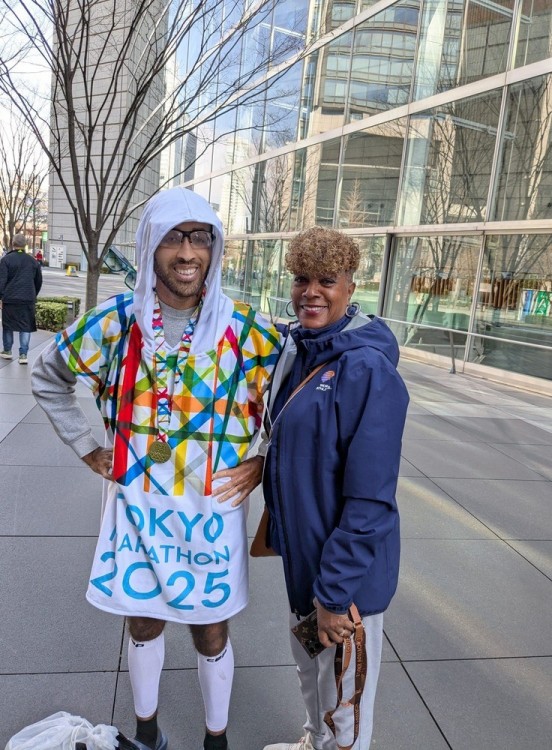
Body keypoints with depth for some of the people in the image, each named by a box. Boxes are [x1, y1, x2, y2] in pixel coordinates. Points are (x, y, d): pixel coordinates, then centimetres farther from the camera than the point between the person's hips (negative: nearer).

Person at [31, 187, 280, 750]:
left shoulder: (244, 330, -11)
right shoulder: (116, 321, -6)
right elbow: (48, 376, 9)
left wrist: (264, 462, -7)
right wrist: (87, 448, 3)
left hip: (211, 509, -1)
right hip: (136, 506, 2)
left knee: (211, 634, 14)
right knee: (144, 625, 20)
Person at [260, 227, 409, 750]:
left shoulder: (368, 370, -24)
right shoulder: (294, 348, 0)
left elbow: (369, 498, -23)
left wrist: (334, 592, -19)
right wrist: (279, 523, 14)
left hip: (347, 568, -8)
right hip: (299, 548, 8)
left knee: (343, 691, 15)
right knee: (308, 664, 29)